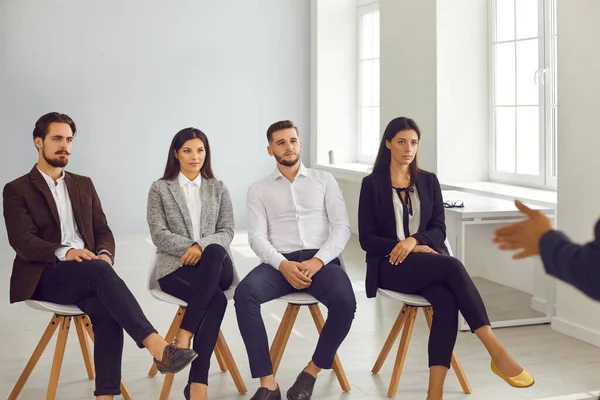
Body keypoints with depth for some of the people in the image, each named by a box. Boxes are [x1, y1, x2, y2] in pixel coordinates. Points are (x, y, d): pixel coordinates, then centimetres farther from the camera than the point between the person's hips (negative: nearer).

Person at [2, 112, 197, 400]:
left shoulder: (83, 184, 20)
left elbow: (103, 231, 13)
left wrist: (104, 254, -11)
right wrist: (65, 252, -27)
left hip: (85, 276, 4)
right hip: (44, 277, -4)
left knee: (106, 311, -31)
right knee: (99, 272, -35)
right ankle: (157, 347, -44)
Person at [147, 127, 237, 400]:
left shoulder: (218, 188, 16)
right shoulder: (160, 189, 9)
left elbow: (226, 231, 6)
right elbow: (159, 234, -2)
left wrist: (202, 247, -15)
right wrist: (189, 248, -17)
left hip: (216, 265, 3)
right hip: (175, 267, -2)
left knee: (214, 251, -38)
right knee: (216, 299, -34)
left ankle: (184, 335, -38)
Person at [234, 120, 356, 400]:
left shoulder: (324, 180, 16)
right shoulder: (258, 189, 15)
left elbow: (342, 227, 5)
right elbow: (257, 237, 3)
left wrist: (318, 261, -13)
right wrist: (283, 265, -17)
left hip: (322, 259, 0)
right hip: (280, 262, 0)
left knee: (345, 303, -33)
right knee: (244, 294, -32)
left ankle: (312, 371, -9)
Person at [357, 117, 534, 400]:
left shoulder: (428, 181, 15)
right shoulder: (372, 184, 4)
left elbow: (439, 229, 7)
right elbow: (367, 239, -1)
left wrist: (414, 240, -15)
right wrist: (401, 246, -15)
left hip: (428, 259, 4)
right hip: (391, 265, -3)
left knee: (447, 299, -32)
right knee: (452, 267, -33)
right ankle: (497, 353, -35)